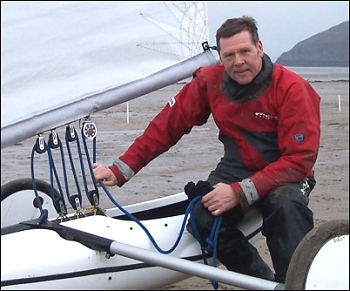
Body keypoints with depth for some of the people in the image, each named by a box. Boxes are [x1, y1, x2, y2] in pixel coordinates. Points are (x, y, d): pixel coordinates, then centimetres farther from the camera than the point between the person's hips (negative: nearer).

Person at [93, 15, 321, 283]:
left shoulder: (291, 88, -18)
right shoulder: (209, 82, -6)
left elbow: (299, 159, -21)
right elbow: (167, 126, -1)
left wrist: (241, 192, -30)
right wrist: (120, 170, -7)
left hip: (285, 172, -3)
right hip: (237, 167, 4)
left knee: (287, 206, -38)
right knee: (204, 215, -26)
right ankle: (262, 280, -7)